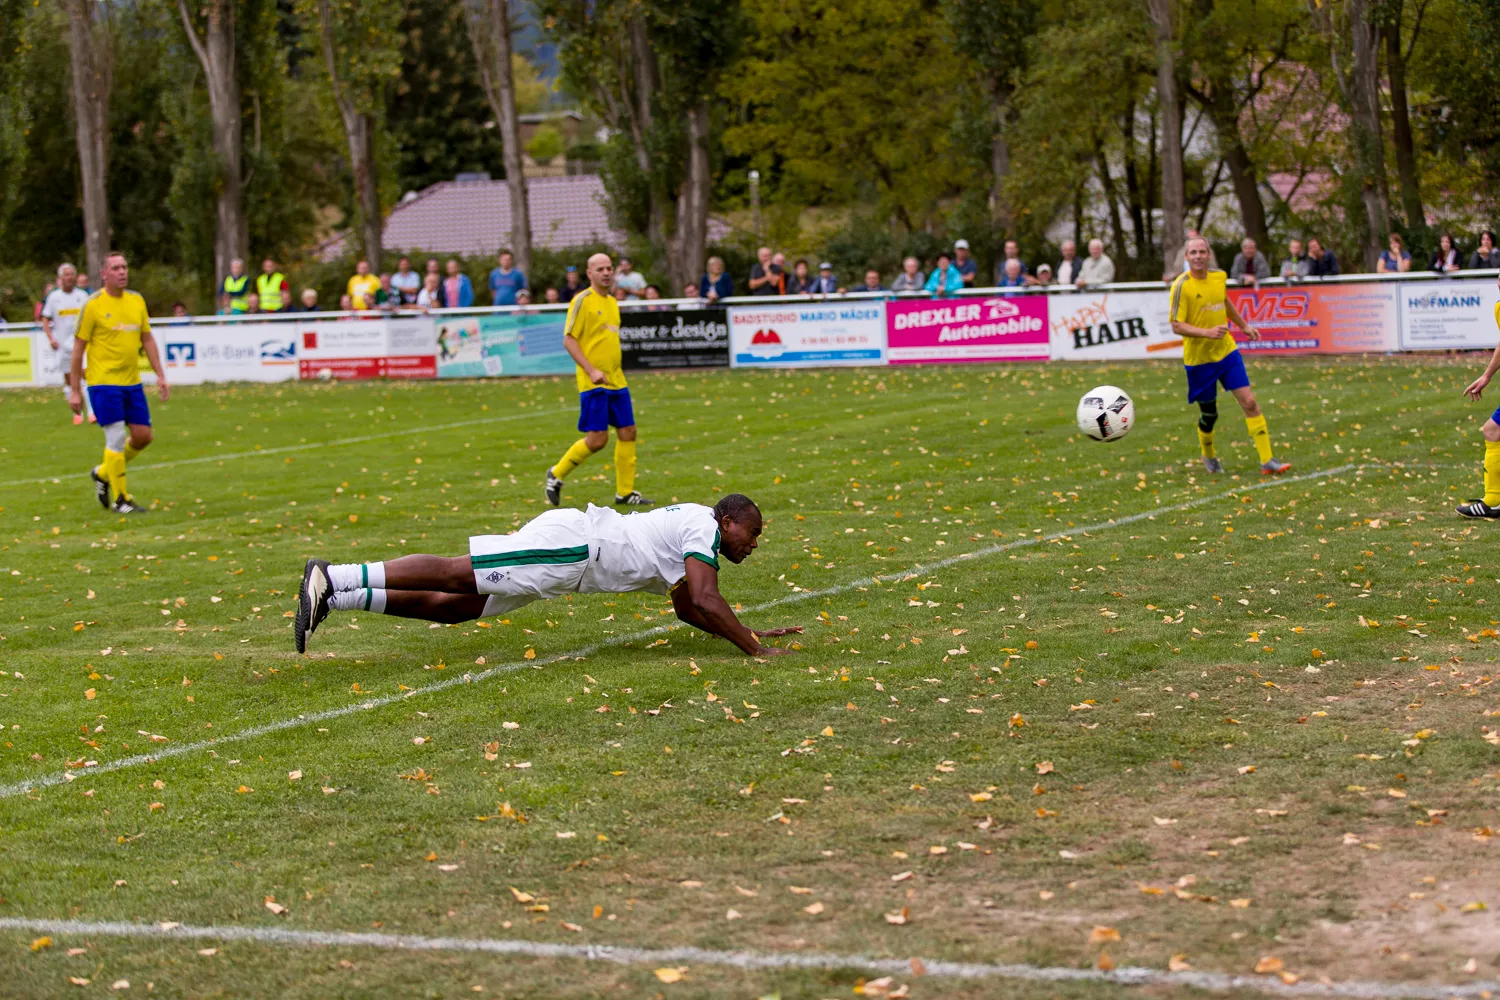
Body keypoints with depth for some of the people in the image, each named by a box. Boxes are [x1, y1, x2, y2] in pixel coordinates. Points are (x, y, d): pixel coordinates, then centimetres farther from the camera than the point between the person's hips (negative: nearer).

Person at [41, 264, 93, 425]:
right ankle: (77, 413, 20)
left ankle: (92, 411, -15)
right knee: (69, 380, 8)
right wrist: (51, 338, -8)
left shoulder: (82, 295, 3)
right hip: (62, 344, 1)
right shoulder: (53, 297, 2)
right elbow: (45, 319, 5)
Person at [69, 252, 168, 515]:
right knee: (117, 438, -8)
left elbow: (147, 339, 16)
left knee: (143, 436, 6)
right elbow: (78, 348, -5)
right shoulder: (93, 305, -8)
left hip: (132, 382, 6)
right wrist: (75, 390, -6)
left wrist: (160, 375, 9)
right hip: (104, 382, -6)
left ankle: (103, 473, 29)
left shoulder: (137, 301, 8)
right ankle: (119, 499, 4)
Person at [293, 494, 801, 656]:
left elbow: (688, 608, 34)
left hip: (571, 550, 9)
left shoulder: (691, 526, 25)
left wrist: (753, 632, 30)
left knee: (450, 606, 3)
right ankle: (333, 580, -23)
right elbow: (705, 601, -17)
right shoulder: (704, 528, -4)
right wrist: (754, 649, -14)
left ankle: (333, 597, -4)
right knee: (452, 575, -17)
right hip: (569, 544, -9)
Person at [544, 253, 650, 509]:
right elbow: (568, 339, -13)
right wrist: (591, 370, -19)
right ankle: (557, 474, 10)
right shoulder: (582, 300, -9)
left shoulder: (612, 301, 15)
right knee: (596, 439, -9)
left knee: (627, 433, 4)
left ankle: (625, 492, 12)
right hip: (593, 382, -8)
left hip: (616, 380, 8)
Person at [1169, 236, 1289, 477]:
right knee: (1209, 414, 8)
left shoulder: (1219, 276, 1)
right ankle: (1208, 457, 37)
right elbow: (1177, 326, -18)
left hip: (1227, 351, 4)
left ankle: (1267, 461, -6)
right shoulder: (1182, 285, -16)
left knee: (1249, 402, -7)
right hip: (1198, 358, -4)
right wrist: (1207, 332, -31)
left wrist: (1244, 325, 26)